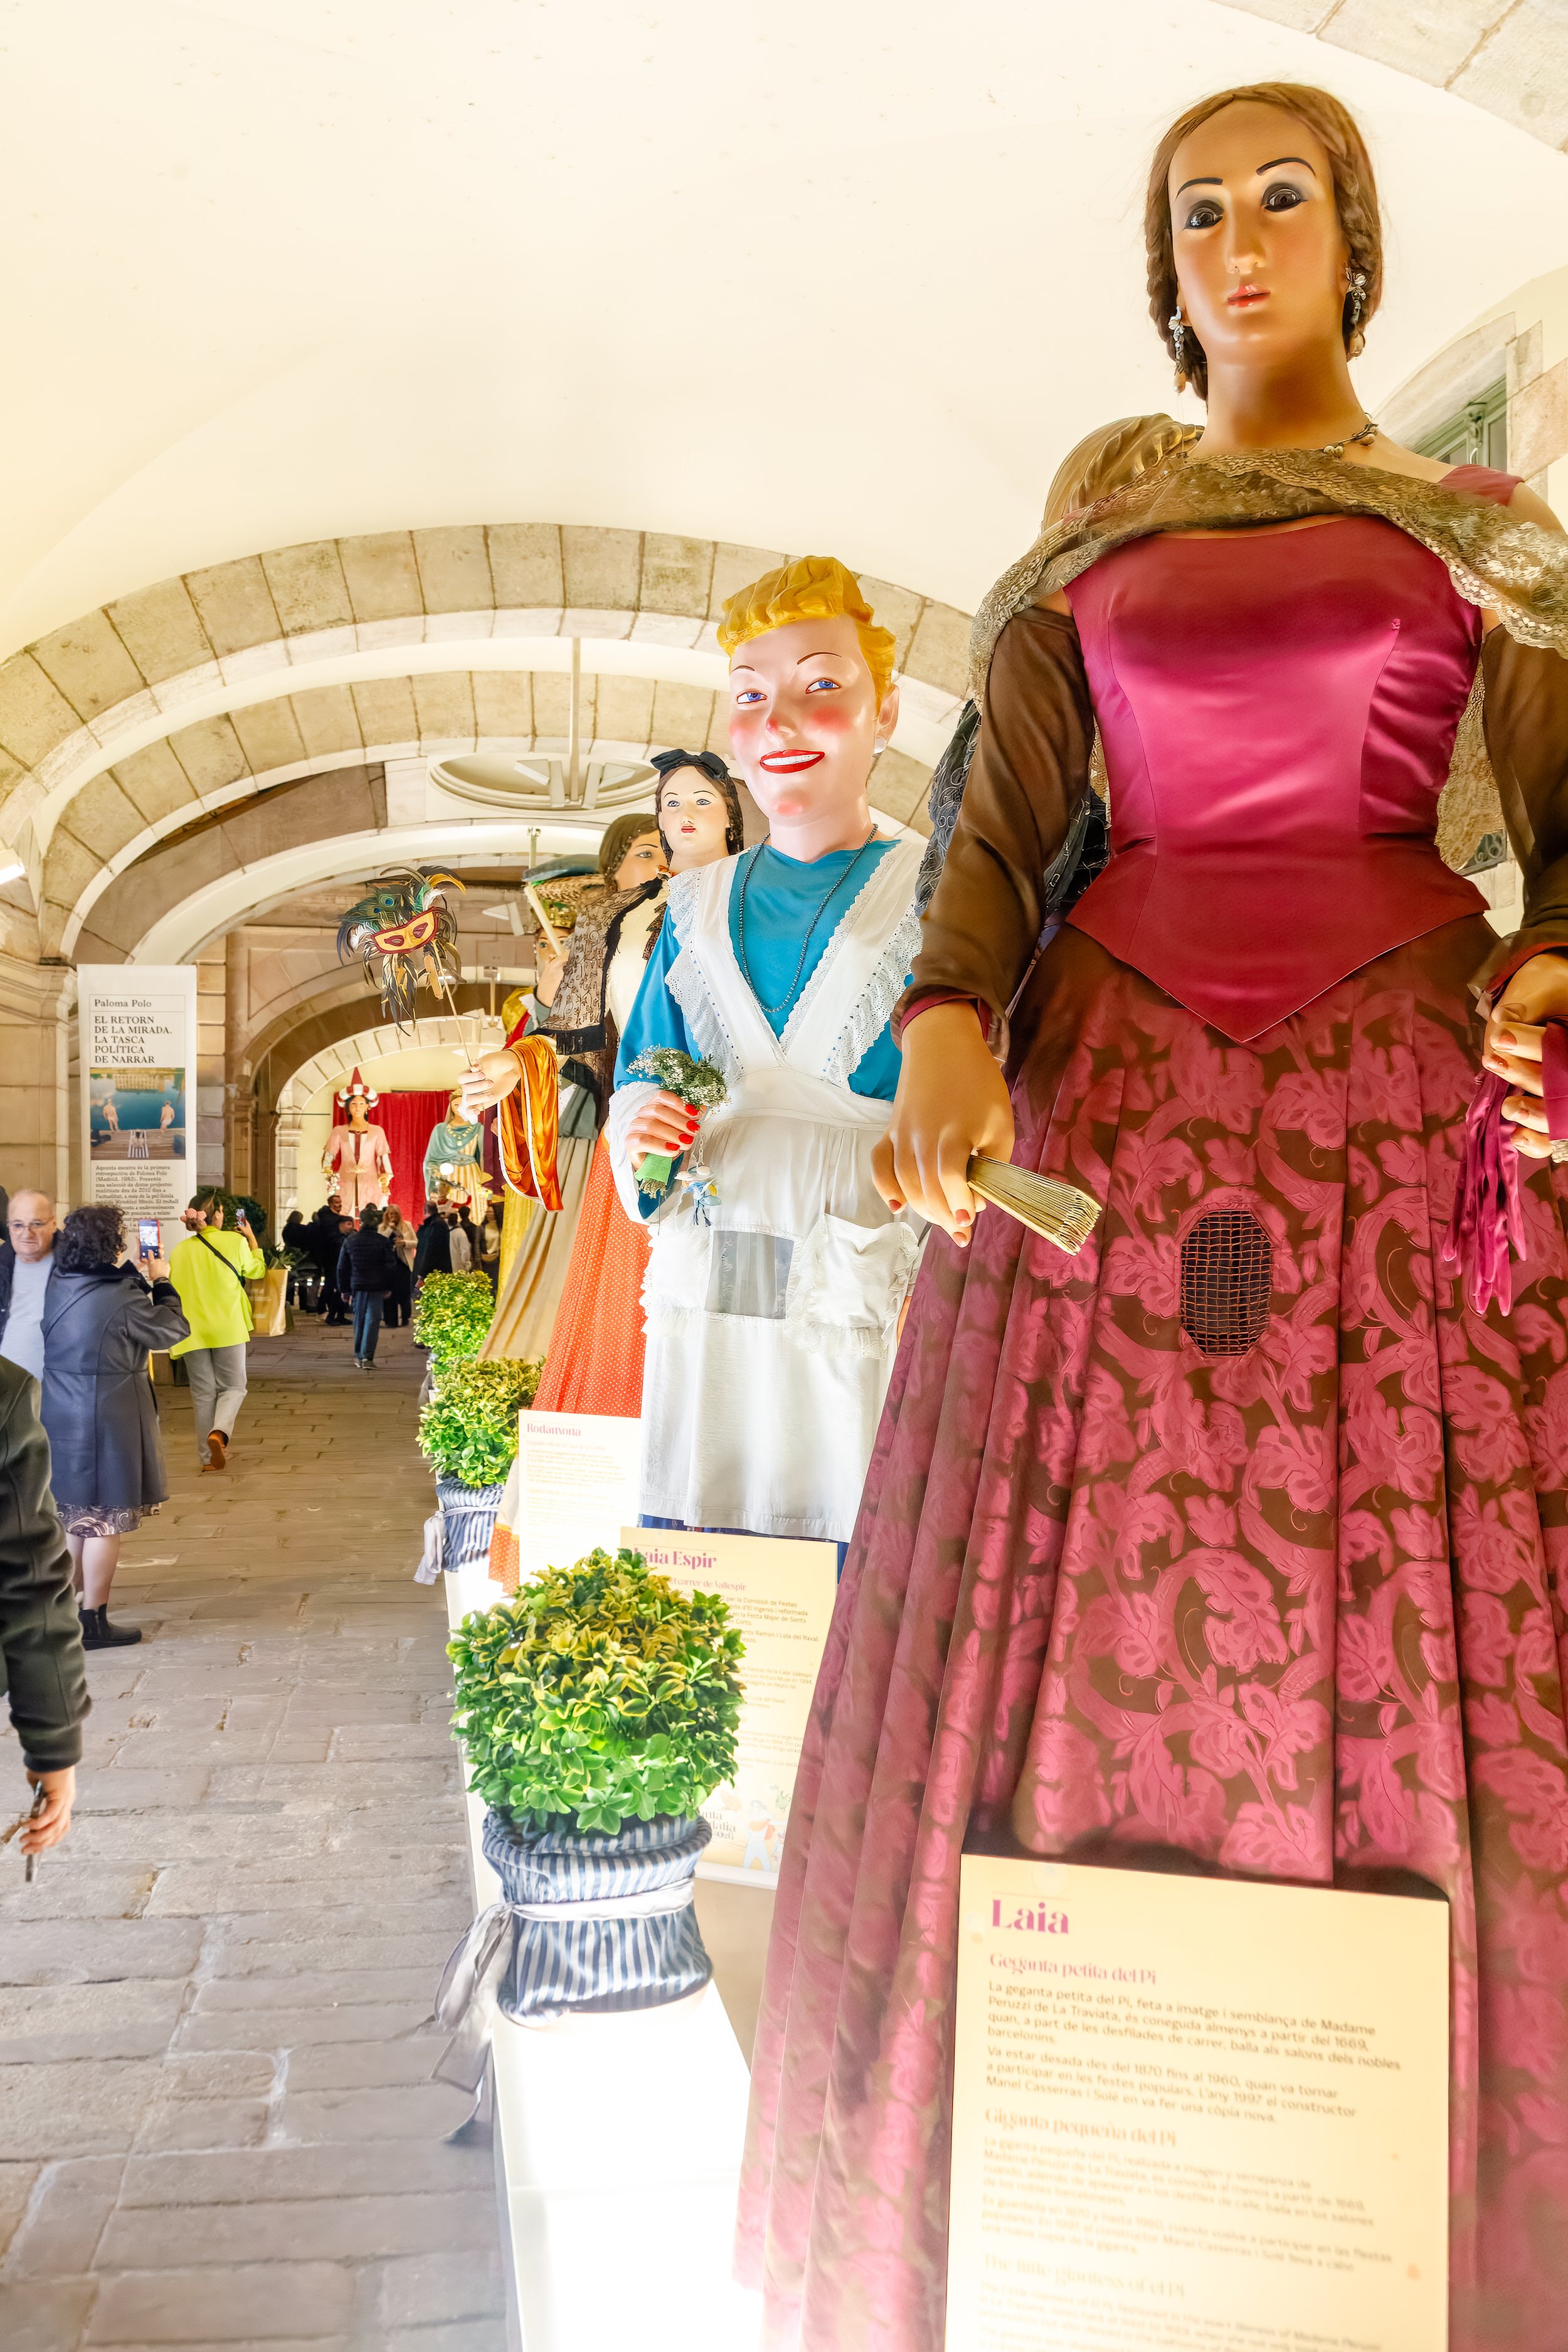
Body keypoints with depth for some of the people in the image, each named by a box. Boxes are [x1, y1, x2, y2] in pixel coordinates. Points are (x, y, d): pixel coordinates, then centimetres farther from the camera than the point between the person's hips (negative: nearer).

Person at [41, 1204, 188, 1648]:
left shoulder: (59, 1288, 0)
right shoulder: (122, 1298, -20)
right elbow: (172, 1329, -7)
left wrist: (138, 1279, 15)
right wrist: (160, 1282, 5)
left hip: (60, 1418, 8)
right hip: (107, 1420, -8)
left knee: (75, 1514, 21)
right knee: (106, 1520, 3)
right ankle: (92, 1623, 8)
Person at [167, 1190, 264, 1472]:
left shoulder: (181, 1249, 1)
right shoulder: (235, 1241, -6)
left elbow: (173, 1292, 8)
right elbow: (256, 1271, 13)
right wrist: (251, 1239, 25)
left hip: (193, 1331, 2)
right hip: (228, 1329, -2)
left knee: (203, 1393, 10)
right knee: (233, 1387, 9)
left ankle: (208, 1457, 12)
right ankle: (219, 1432, -19)